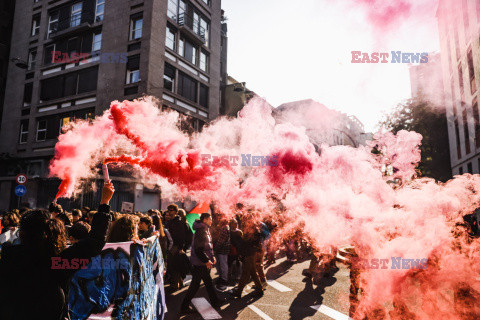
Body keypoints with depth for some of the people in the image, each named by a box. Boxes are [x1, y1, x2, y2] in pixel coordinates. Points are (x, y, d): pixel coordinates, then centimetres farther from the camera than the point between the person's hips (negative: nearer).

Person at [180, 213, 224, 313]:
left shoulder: (206, 230, 11)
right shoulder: (201, 231, -22)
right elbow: (198, 250, -26)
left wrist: (212, 257, 9)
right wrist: (206, 261, -20)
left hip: (205, 263, 10)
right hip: (199, 264, -10)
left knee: (208, 282, 20)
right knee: (195, 285, -1)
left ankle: (215, 301, 33)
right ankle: (184, 306, 10)